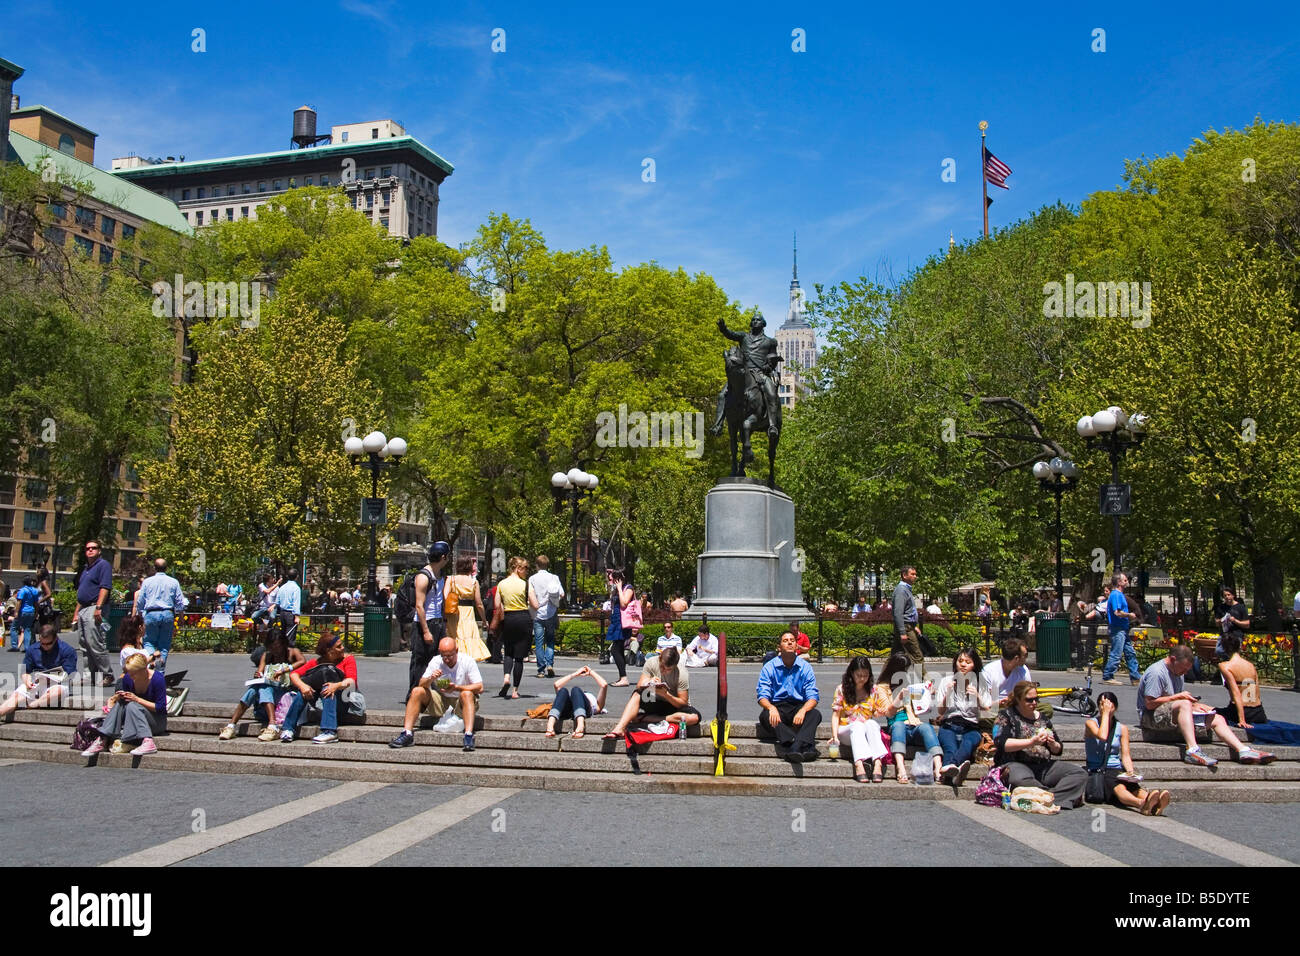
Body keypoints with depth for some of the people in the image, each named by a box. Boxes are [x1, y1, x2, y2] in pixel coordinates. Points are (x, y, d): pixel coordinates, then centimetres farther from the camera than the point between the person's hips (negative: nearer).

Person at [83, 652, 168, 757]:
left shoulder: (158, 678, -18)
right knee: (120, 704, -18)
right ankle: (102, 740, -26)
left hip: (158, 722, -6)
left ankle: (148, 742, -45)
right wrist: (118, 697, -13)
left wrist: (137, 699, -23)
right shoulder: (127, 678, -3)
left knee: (132, 705, -30)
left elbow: (161, 708, -18)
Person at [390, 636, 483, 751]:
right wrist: (430, 679, -28)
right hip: (440, 702, 4)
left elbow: (479, 688, -17)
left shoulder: (467, 661, -12)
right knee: (417, 691, -16)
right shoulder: (436, 662, -3)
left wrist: (456, 688, -28)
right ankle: (407, 734, -20)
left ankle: (469, 736, -44)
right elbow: (421, 685, -5)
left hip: (461, 703, -3)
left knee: (467, 694, -36)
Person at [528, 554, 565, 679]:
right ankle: (549, 663, -5)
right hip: (551, 614, 1)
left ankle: (541, 670, 1)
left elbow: (530, 594, -12)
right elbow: (561, 595, -6)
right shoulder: (554, 578, 0)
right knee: (550, 640, 13)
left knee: (539, 642, 3)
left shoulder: (532, 578, -1)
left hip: (537, 614, -1)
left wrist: (535, 606, 0)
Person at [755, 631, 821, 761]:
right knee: (765, 716, -33)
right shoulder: (769, 667, 3)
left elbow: (813, 697, -3)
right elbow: (762, 696, -4)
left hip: (799, 706, 1)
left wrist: (803, 711, -25)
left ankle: (795, 748, -53)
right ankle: (806, 747, -51)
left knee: (815, 714, -29)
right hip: (777, 707, -1)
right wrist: (771, 708, -29)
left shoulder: (805, 667, 5)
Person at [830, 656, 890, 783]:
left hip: (869, 729, 1)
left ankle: (877, 763, -52)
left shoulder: (875, 690, 8)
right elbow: (835, 715, 0)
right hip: (846, 731, -1)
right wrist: (835, 736, -13)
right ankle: (858, 764, -57)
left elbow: (888, 713, 5)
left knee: (871, 723, -33)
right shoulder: (842, 690, 3)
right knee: (857, 725, -35)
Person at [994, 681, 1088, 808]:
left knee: (1081, 774, -16)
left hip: (1044, 766, 6)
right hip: (1016, 764, -5)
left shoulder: (1043, 718, 20)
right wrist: (1031, 742, -17)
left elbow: (1058, 750, 21)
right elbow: (1002, 744, -10)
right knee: (1020, 779, -40)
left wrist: (1053, 744, -3)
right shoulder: (1007, 715, 6)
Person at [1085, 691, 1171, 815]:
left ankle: (1154, 805, -64)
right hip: (1097, 771, -4)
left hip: (1117, 771, 4)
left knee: (1133, 786, -32)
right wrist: (1105, 713, -7)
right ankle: (1142, 804, -68)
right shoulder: (1090, 723, 5)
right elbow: (1102, 736, -17)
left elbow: (1125, 755, 9)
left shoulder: (1122, 729, 17)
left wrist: (1130, 771, -11)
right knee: (1118, 787, -37)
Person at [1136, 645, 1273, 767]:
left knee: (1216, 718, 1)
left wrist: (1194, 705, 1)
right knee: (1184, 704, -37)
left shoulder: (1177, 673, 16)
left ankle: (1243, 750, -13)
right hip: (1151, 717, -10)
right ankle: (1192, 751, -45)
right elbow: (1149, 704, -20)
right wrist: (1177, 697, -14)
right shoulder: (1156, 672, -15)